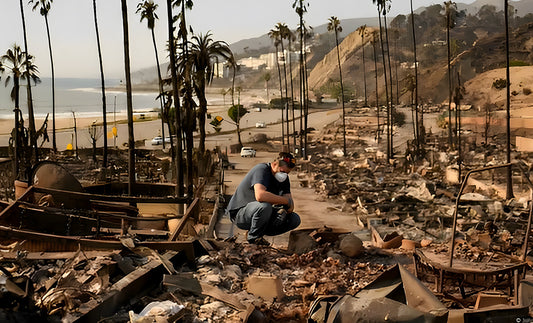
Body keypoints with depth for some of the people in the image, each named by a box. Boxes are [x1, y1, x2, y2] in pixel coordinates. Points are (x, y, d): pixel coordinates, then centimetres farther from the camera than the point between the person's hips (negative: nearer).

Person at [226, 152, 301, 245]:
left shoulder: (284, 177, 2)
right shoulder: (261, 169, -23)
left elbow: (290, 205, -2)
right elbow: (260, 196, -42)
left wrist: (284, 209, -28)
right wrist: (286, 200, -32)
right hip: (239, 213, -7)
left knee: (295, 219, -7)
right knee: (264, 206, -39)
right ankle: (254, 237, -12)